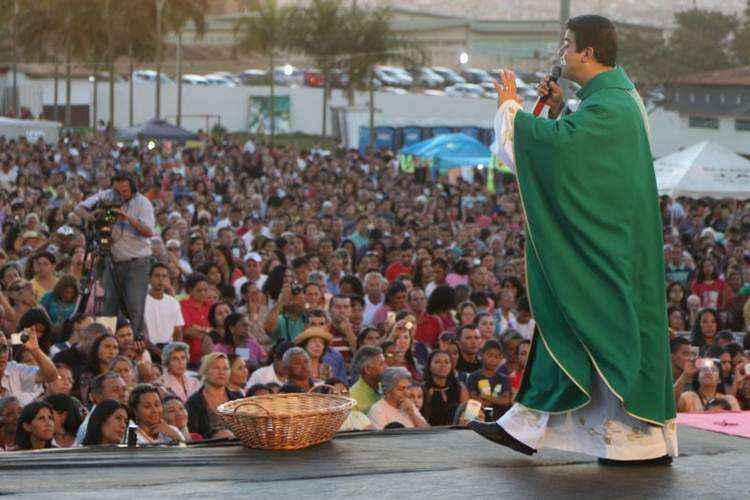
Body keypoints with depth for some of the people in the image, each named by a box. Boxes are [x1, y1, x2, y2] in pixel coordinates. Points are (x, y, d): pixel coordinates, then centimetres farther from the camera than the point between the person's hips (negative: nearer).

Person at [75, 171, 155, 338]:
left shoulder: (142, 203, -7)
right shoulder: (106, 197, 2)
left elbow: (148, 231, -17)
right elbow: (79, 208, -2)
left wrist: (128, 218, -28)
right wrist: (94, 218, -21)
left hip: (136, 262, -4)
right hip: (112, 261, 4)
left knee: (134, 306, -9)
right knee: (109, 304, 6)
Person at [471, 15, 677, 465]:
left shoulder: (609, 105, -19)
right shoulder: (611, 95, 13)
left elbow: (557, 141, -30)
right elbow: (574, 145, 23)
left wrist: (511, 107, -16)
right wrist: (558, 109, 7)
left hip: (608, 242, -10)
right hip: (594, 239, 10)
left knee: (614, 330, -4)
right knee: (566, 323, 13)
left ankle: (649, 442, 3)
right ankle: (526, 427, 20)